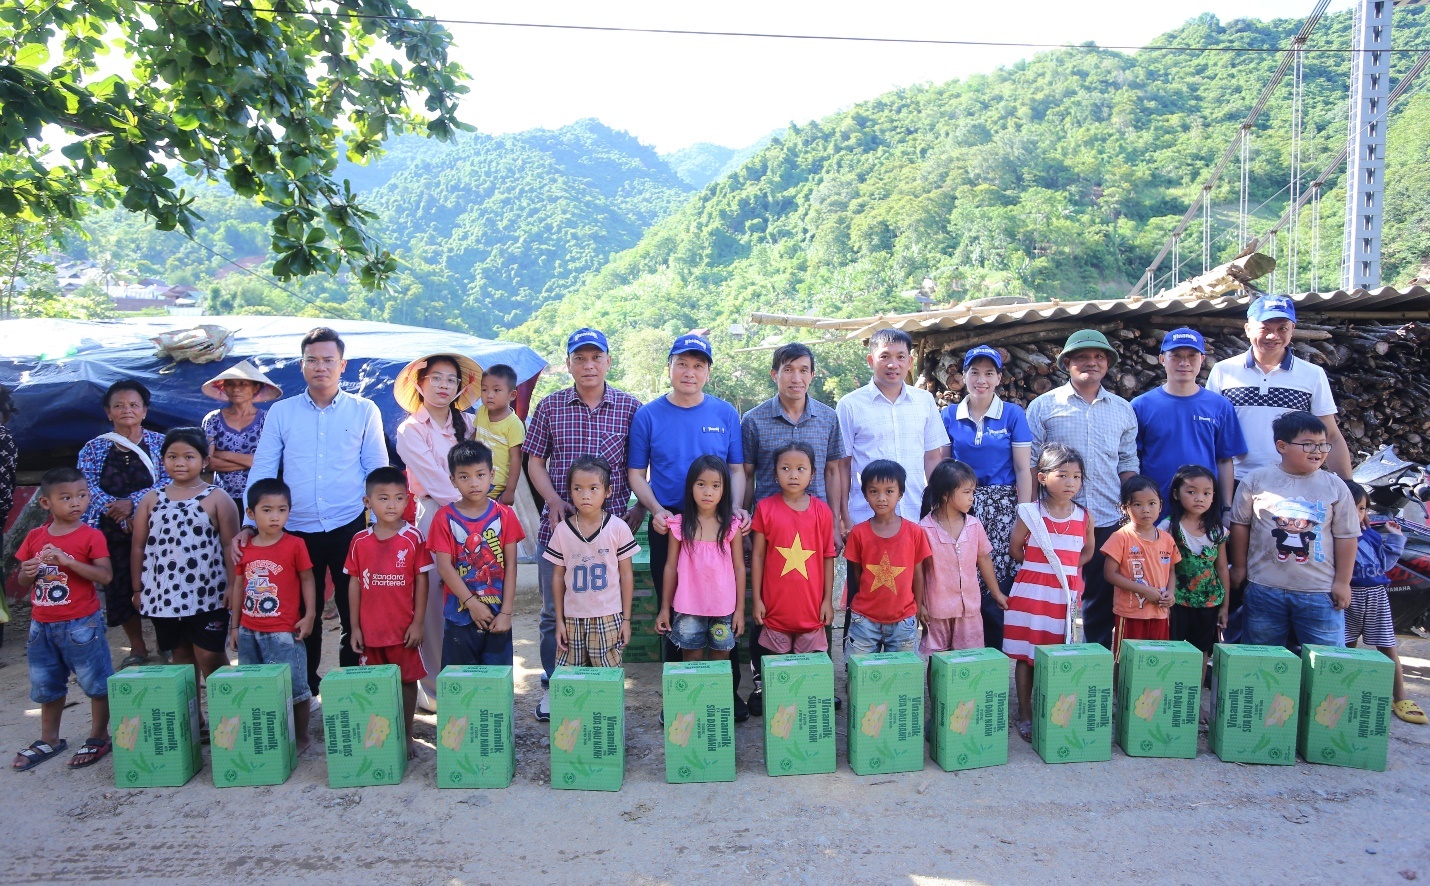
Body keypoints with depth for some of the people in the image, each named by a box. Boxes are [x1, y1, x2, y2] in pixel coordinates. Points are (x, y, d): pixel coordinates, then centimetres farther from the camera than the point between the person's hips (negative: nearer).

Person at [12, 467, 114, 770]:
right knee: (46, 686, 19)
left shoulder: (91, 536, -10)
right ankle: (49, 740, 35)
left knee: (96, 683, 5)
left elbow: (105, 576, -19)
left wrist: (68, 561, -27)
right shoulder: (34, 537, 4)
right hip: (42, 625, 6)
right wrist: (29, 572, -12)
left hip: (81, 624, -5)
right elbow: (22, 582, 11)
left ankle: (99, 737, 20)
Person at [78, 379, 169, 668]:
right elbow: (85, 485, 0)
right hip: (112, 531, 2)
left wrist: (133, 502, -17)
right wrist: (111, 506, -17)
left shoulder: (159, 443, 5)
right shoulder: (94, 448, 10)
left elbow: (169, 480, -5)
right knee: (120, 587, 5)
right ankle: (137, 647, 20)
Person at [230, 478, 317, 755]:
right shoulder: (244, 548, 4)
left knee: (294, 687, 4)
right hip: (249, 631, 5)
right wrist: (234, 625, 13)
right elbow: (238, 586, 11)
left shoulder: (295, 545, -7)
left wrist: (309, 615, -9)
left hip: (284, 632, -4)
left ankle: (301, 736, 19)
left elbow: (307, 579, -3)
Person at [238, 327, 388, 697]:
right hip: (297, 530, 2)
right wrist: (248, 524, -3)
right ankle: (305, 688, 29)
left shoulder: (364, 411, 3)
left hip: (350, 528, -1)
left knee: (354, 613, 6)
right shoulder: (281, 412, 6)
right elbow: (262, 470, 4)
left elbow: (377, 470, 4)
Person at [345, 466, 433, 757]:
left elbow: (422, 580, -4)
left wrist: (417, 622, -6)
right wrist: (354, 626, 4)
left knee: (407, 679, 8)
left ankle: (407, 735, 22)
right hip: (370, 629, 2)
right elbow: (354, 583, 5)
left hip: (403, 627, -2)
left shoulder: (413, 538, -6)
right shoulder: (360, 541, 1)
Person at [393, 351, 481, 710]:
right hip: (434, 517, -4)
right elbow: (437, 482, -8)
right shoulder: (410, 431, -1)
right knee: (435, 602, -4)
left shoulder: (464, 425, 14)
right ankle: (434, 688, 9)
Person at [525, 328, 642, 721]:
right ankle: (552, 685, 25)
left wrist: (640, 506, -4)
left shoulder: (630, 407, 2)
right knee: (554, 611, 9)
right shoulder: (550, 407, 5)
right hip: (558, 524, 1)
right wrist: (554, 501, -6)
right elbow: (535, 461, 8)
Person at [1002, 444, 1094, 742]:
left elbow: (1087, 551, 16)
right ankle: (1025, 716, 15)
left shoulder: (1084, 517, 2)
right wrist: (1039, 567, 7)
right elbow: (1015, 548, 4)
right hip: (1031, 595, -2)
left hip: (1067, 595, 2)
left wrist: (1068, 567, 4)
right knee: (1025, 656, 4)